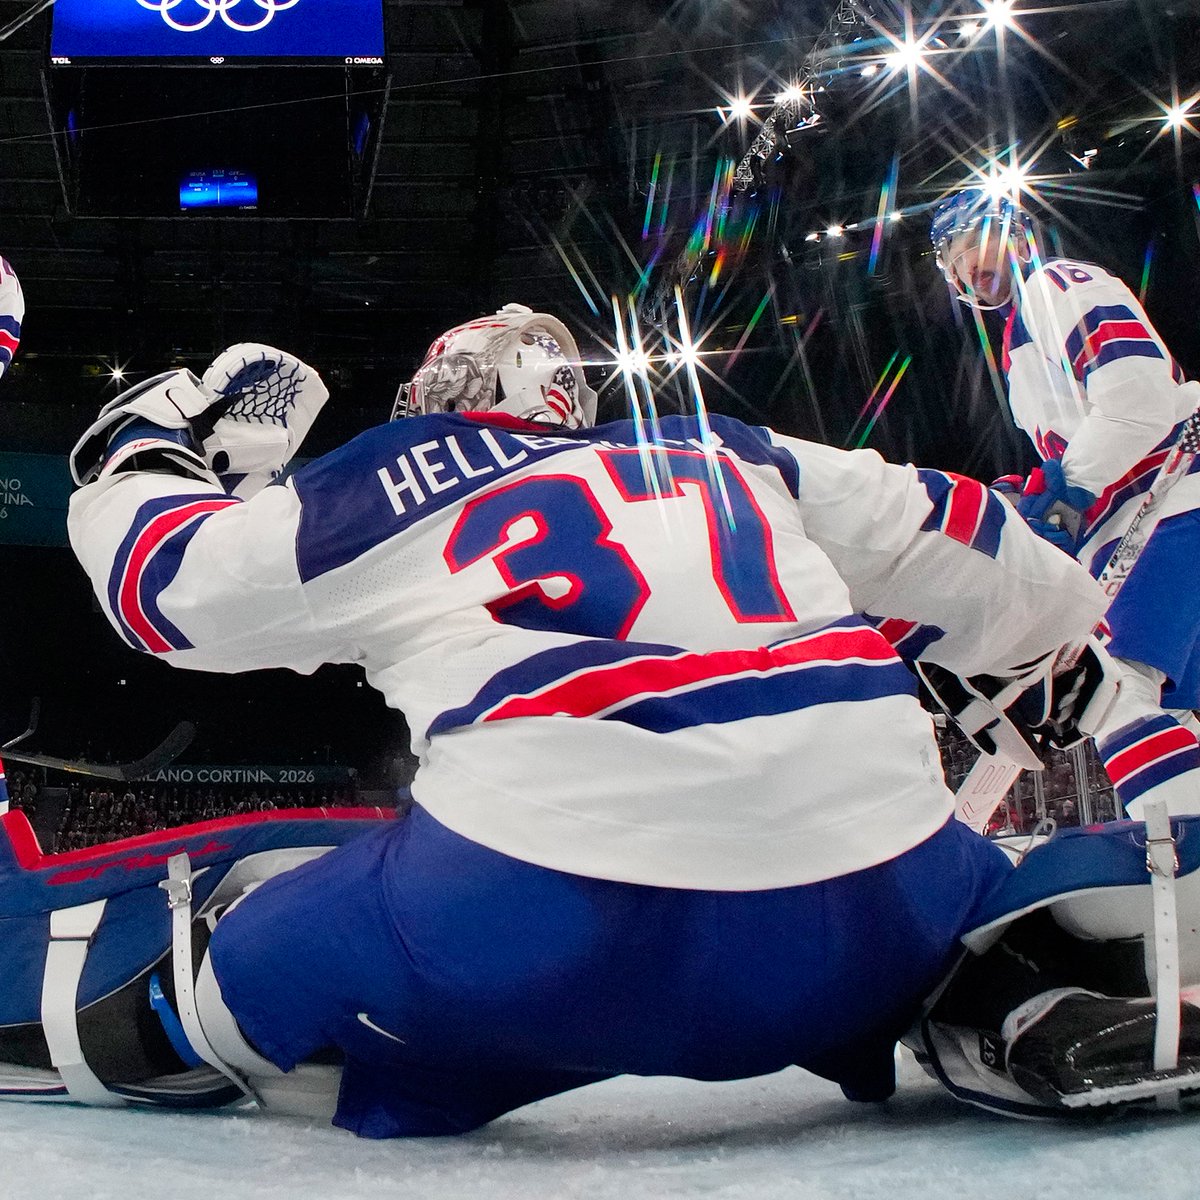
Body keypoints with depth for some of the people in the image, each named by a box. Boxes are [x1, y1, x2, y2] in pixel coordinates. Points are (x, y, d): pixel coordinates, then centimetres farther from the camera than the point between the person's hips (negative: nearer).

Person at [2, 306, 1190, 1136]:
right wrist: (1071, 650, 46)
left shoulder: (391, 483, 16)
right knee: (978, 917, 33)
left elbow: (157, 575, 23)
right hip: (868, 898, 3)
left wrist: (145, 439, 43)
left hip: (542, 912, -2)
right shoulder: (733, 458, 25)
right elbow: (943, 537, 29)